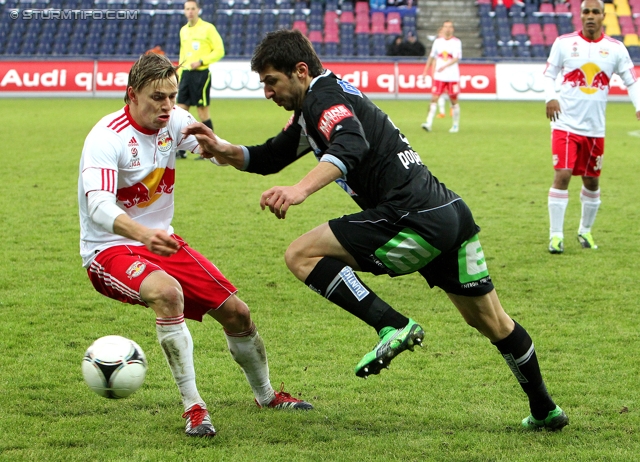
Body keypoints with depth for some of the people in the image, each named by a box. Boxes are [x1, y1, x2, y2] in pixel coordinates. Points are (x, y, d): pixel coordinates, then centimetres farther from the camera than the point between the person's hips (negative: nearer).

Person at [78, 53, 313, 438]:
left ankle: (266, 395, 34)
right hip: (110, 251, -7)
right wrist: (142, 233, -54)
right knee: (168, 292, -37)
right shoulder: (107, 138, -23)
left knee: (236, 312, 5)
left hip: (162, 242, 7)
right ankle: (193, 407, -27)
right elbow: (98, 205, -37)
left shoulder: (175, 121, -2)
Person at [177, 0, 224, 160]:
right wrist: (179, 73, 16)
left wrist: (201, 61, -16)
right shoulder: (183, 30, 14)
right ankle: (180, 149, 5)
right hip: (186, 73, 6)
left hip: (201, 73, -6)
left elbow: (219, 51, -7)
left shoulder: (208, 28, -4)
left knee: (203, 111, -4)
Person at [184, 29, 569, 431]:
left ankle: (393, 326, -17)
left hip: (417, 220, -11)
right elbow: (267, 160, 27)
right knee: (491, 321, 22)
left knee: (302, 255, -9)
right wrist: (223, 151, 9)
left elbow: (352, 145, -30)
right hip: (452, 212, 11)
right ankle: (545, 410, 33)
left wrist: (301, 190, -44)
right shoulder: (310, 112, 22)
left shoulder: (324, 97, -9)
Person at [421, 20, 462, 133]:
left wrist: (445, 66, -28)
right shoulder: (437, 41, 8)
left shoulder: (456, 42, -2)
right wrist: (426, 71, 21)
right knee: (434, 99, -9)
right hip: (439, 77, 2)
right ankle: (429, 123, -16)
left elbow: (456, 59, -14)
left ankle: (456, 125, 19)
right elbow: (432, 57, 20)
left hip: (453, 76, -2)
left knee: (454, 101, 5)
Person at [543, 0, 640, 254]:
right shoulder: (564, 42, -2)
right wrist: (550, 97, -15)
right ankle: (556, 235, -7)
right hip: (566, 125, -3)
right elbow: (549, 74, 5)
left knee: (592, 181, 12)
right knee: (562, 175, -14)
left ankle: (585, 231, 31)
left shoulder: (616, 48, 2)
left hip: (595, 128, 3)